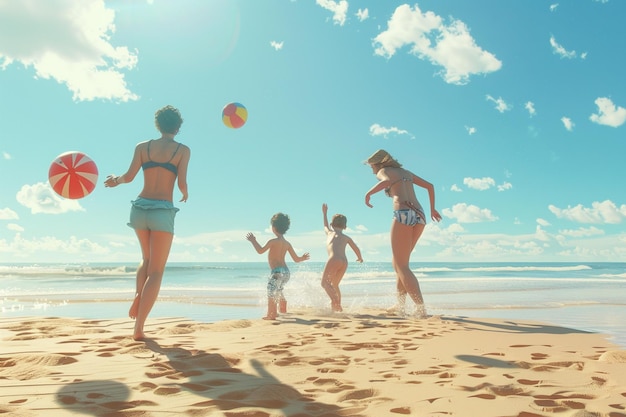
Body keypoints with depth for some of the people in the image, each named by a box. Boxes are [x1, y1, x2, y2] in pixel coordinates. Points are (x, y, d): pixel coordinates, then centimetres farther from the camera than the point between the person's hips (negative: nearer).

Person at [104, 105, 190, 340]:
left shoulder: (142, 147, 10)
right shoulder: (183, 150, 3)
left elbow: (129, 176, -4)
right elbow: (181, 182, -5)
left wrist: (116, 180, 11)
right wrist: (185, 194, 13)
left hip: (140, 207, 4)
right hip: (163, 211, -3)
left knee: (147, 259, 27)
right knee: (156, 271, 2)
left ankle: (138, 296, 2)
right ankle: (139, 327, -6)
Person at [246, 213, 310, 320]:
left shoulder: (273, 241, -10)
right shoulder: (287, 243, 10)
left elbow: (260, 251, -9)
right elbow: (296, 259, 11)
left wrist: (253, 241, 3)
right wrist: (303, 258, 33)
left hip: (277, 271, -7)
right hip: (286, 271, 8)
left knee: (271, 293, -1)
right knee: (278, 291, 27)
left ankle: (271, 315, -2)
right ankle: (283, 310, 33)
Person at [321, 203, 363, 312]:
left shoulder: (329, 233, 22)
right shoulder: (347, 238, 24)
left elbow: (325, 226, 44)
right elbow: (357, 249, 26)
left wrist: (325, 213, 60)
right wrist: (359, 258, 47)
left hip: (334, 259, -4)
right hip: (344, 262, 4)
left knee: (324, 282, -4)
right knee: (334, 284, 19)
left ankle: (334, 300, -27)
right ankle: (338, 305, 14)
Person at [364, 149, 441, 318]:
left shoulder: (383, 171, 8)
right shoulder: (406, 172, 28)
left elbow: (387, 181, -17)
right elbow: (430, 186, 29)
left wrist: (369, 193, -5)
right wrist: (432, 208, 34)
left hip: (403, 214, -7)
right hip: (419, 216, 7)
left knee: (402, 266, -3)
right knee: (398, 263, 18)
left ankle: (421, 309, -13)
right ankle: (400, 306, 18)